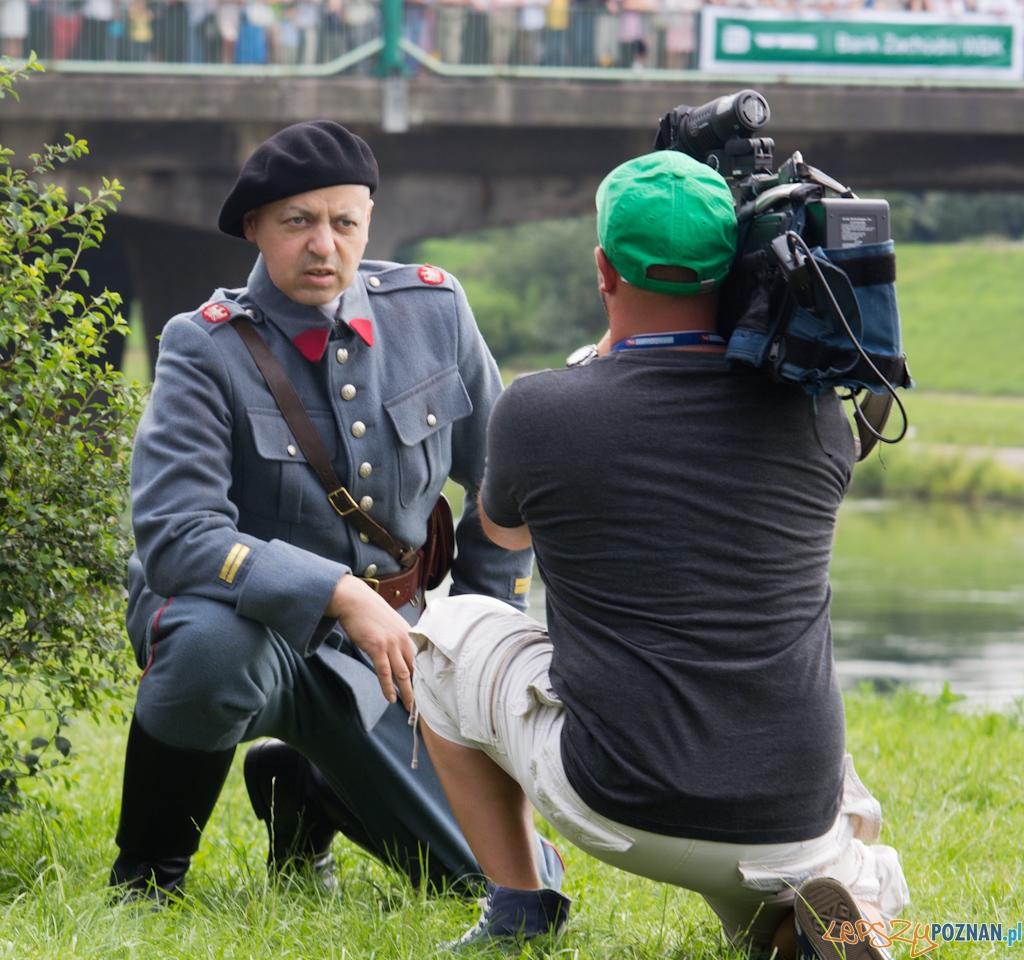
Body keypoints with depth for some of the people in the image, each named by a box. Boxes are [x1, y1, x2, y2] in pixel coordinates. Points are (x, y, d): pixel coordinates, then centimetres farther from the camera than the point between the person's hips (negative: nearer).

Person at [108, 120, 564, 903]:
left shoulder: (433, 311, -3)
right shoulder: (208, 348, -15)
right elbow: (175, 536, -27)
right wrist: (338, 594, -35)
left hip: (383, 643, 4)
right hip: (251, 620, -4)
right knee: (214, 649, -42)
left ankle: (304, 792, 25)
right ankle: (146, 875, -13)